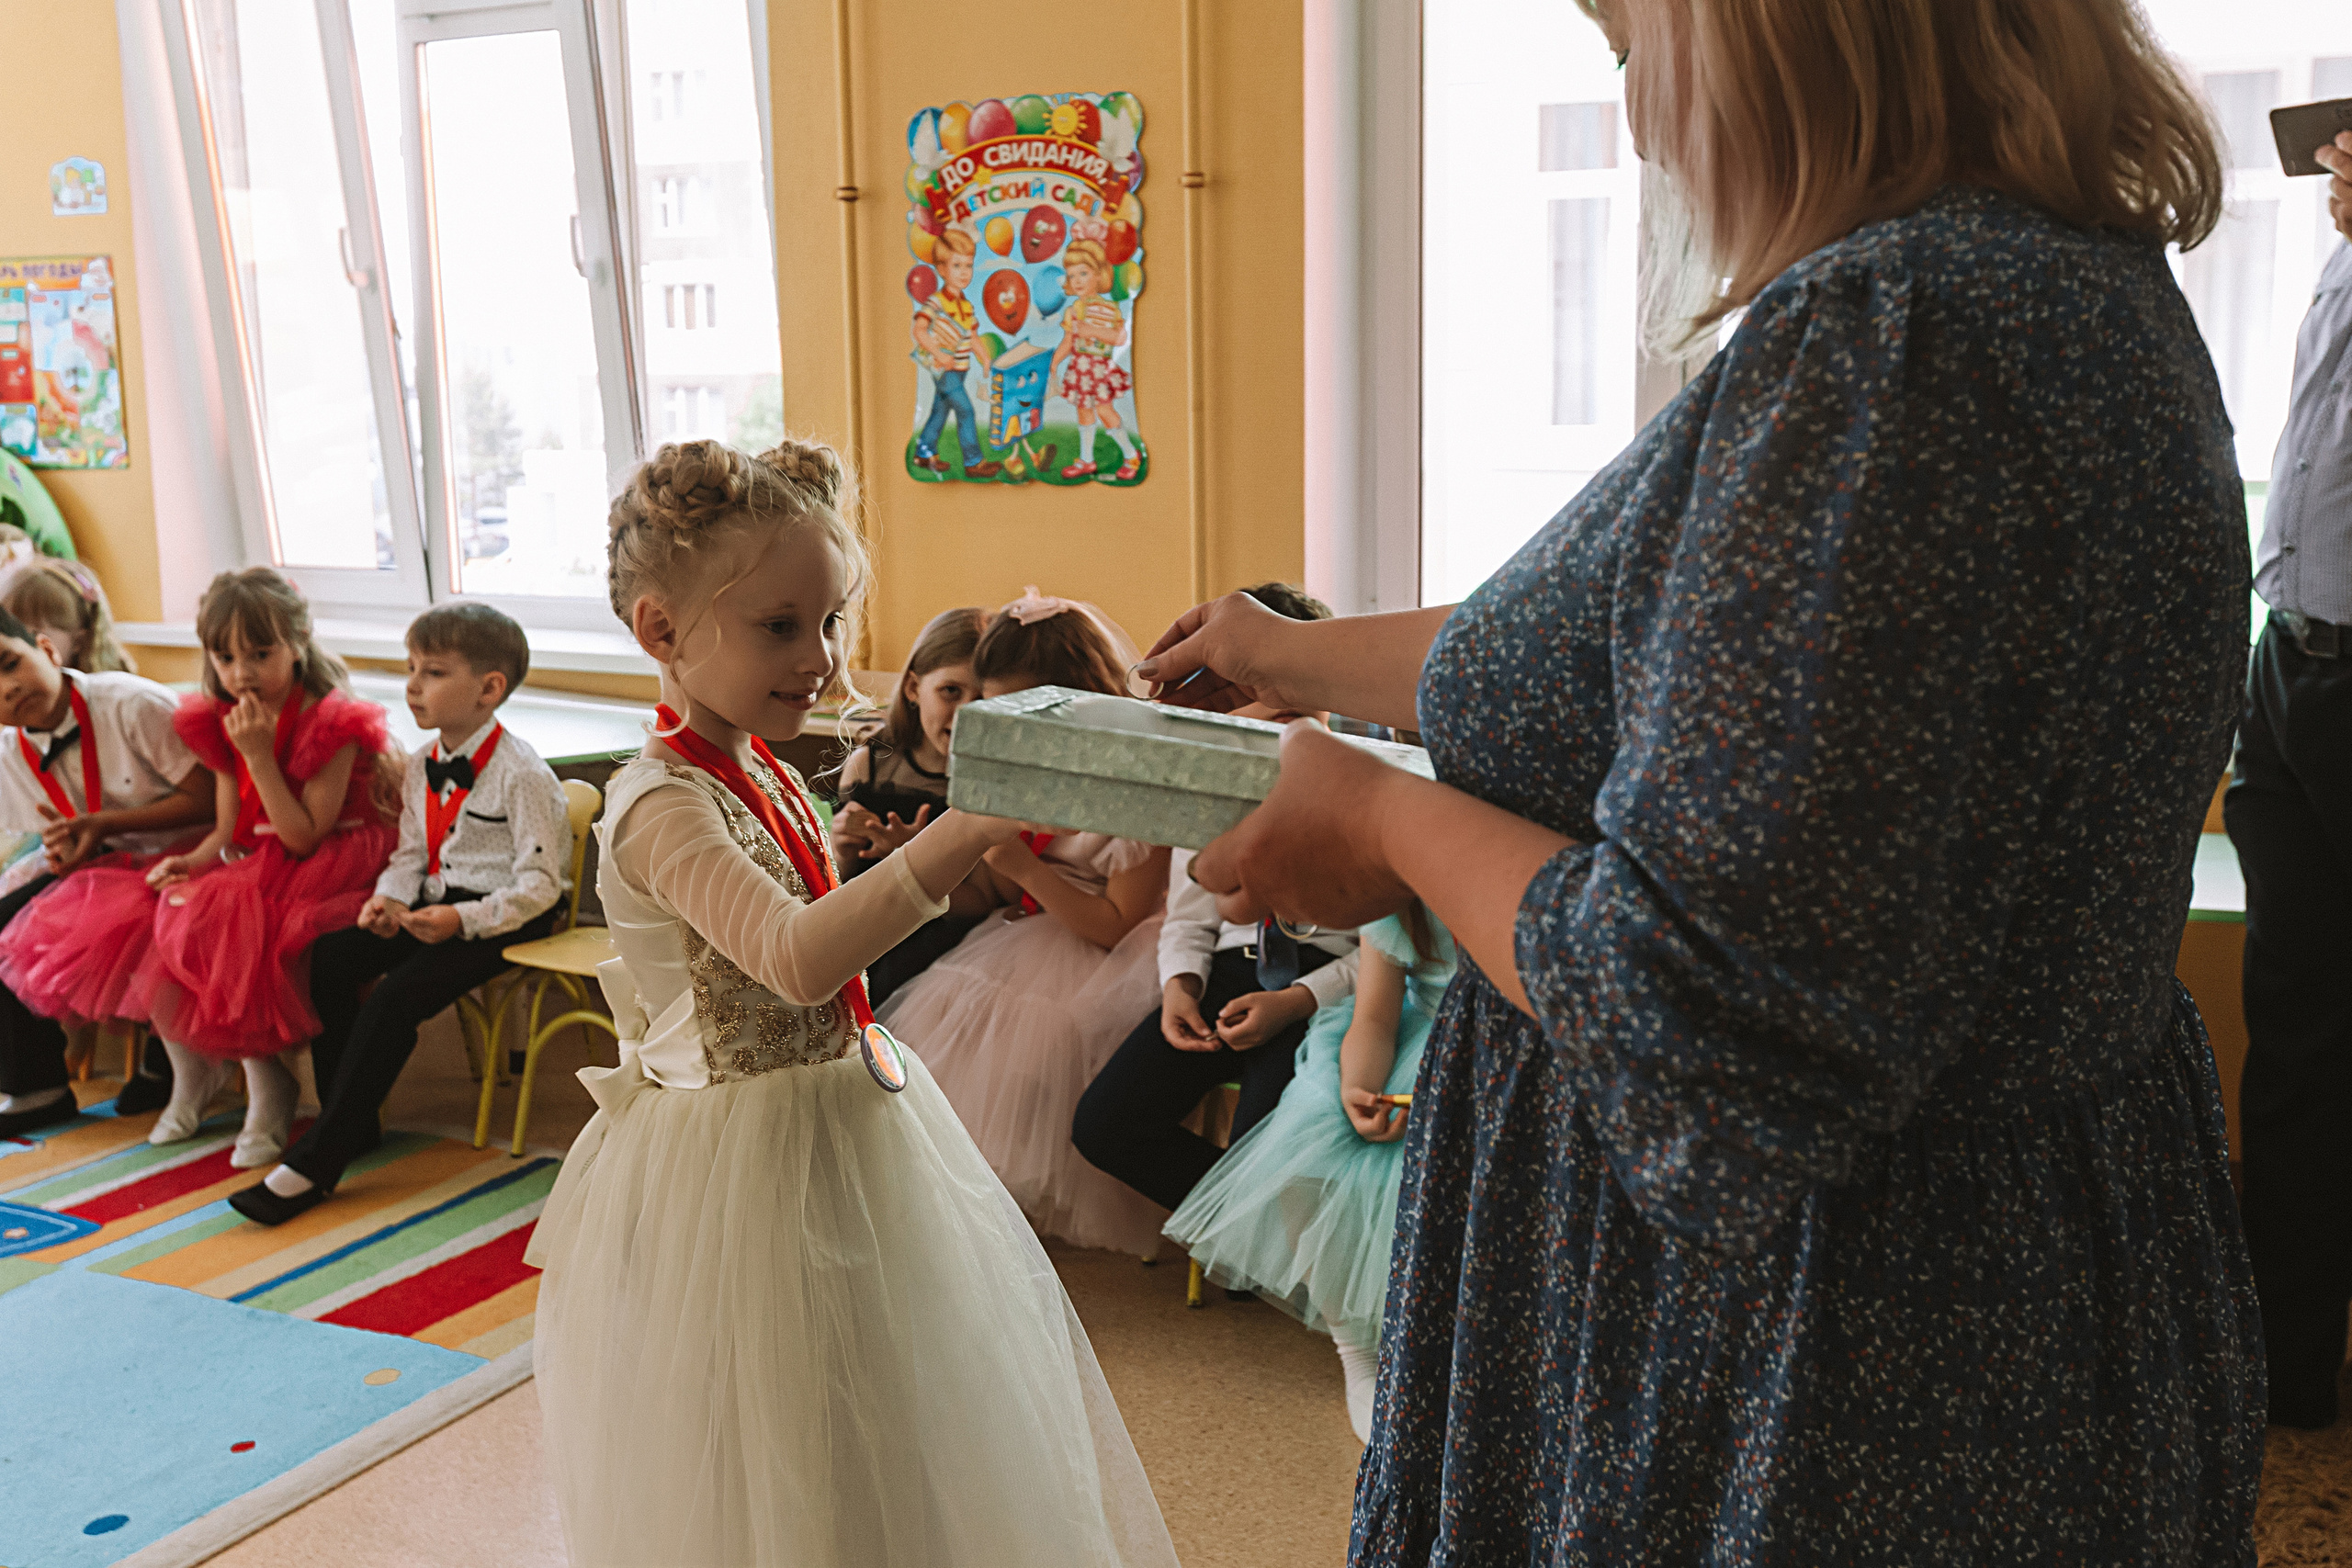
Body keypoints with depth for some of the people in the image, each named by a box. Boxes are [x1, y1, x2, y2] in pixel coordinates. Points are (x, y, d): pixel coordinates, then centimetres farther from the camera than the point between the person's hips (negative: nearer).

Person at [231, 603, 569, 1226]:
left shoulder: (521, 774, -16)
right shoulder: (420, 766, 9)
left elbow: (541, 882, -17)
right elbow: (411, 852, 16)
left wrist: (465, 919, -26)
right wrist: (391, 898, -5)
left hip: (500, 918, -8)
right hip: (433, 906, 8)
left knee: (397, 993, -26)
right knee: (331, 956, -13)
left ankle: (317, 1162, -19)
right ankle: (351, 1123, -2)